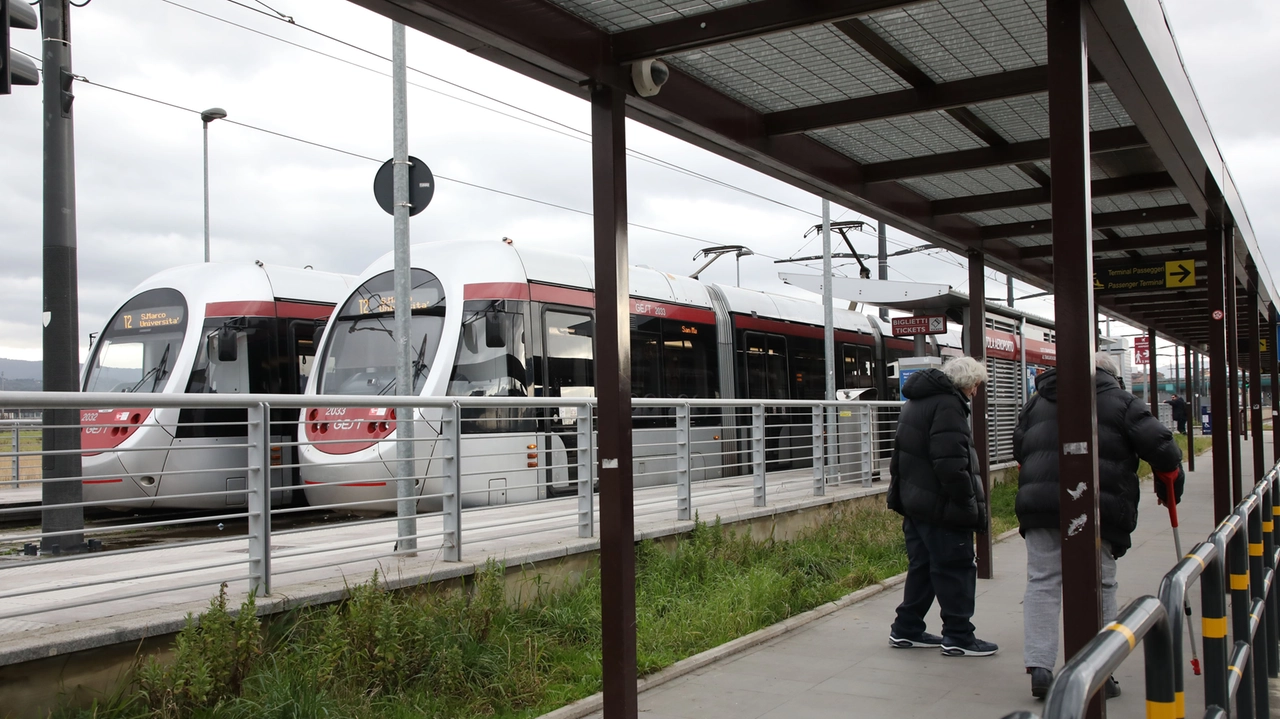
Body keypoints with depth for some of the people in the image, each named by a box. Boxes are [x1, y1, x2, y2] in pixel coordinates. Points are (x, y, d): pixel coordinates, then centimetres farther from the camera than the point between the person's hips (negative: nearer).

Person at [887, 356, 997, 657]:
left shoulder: (916, 402, 17)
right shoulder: (948, 404, -16)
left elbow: (900, 454, 23)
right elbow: (951, 463, -24)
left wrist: (902, 492, 24)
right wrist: (969, 503, -19)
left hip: (915, 502, 10)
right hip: (941, 506, -10)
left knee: (921, 566, 16)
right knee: (957, 568, 0)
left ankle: (906, 629, 22)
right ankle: (958, 637, 6)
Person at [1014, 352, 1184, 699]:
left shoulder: (1038, 400, 19)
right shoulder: (1121, 401, 6)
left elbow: (1019, 446, 24)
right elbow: (1160, 445, 0)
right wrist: (1170, 484, 16)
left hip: (1038, 502, 3)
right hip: (1098, 506, -3)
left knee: (1042, 583, 5)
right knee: (1098, 587, 7)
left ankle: (1039, 667, -2)